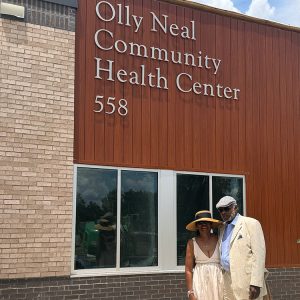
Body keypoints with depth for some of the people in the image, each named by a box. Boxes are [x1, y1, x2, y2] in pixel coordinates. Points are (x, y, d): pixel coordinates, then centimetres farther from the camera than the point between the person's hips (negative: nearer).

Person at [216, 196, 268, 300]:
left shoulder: (251, 224, -4)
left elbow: (259, 254, -10)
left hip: (246, 280, -6)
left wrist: (256, 283, -18)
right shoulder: (222, 228, 17)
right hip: (228, 282, 6)